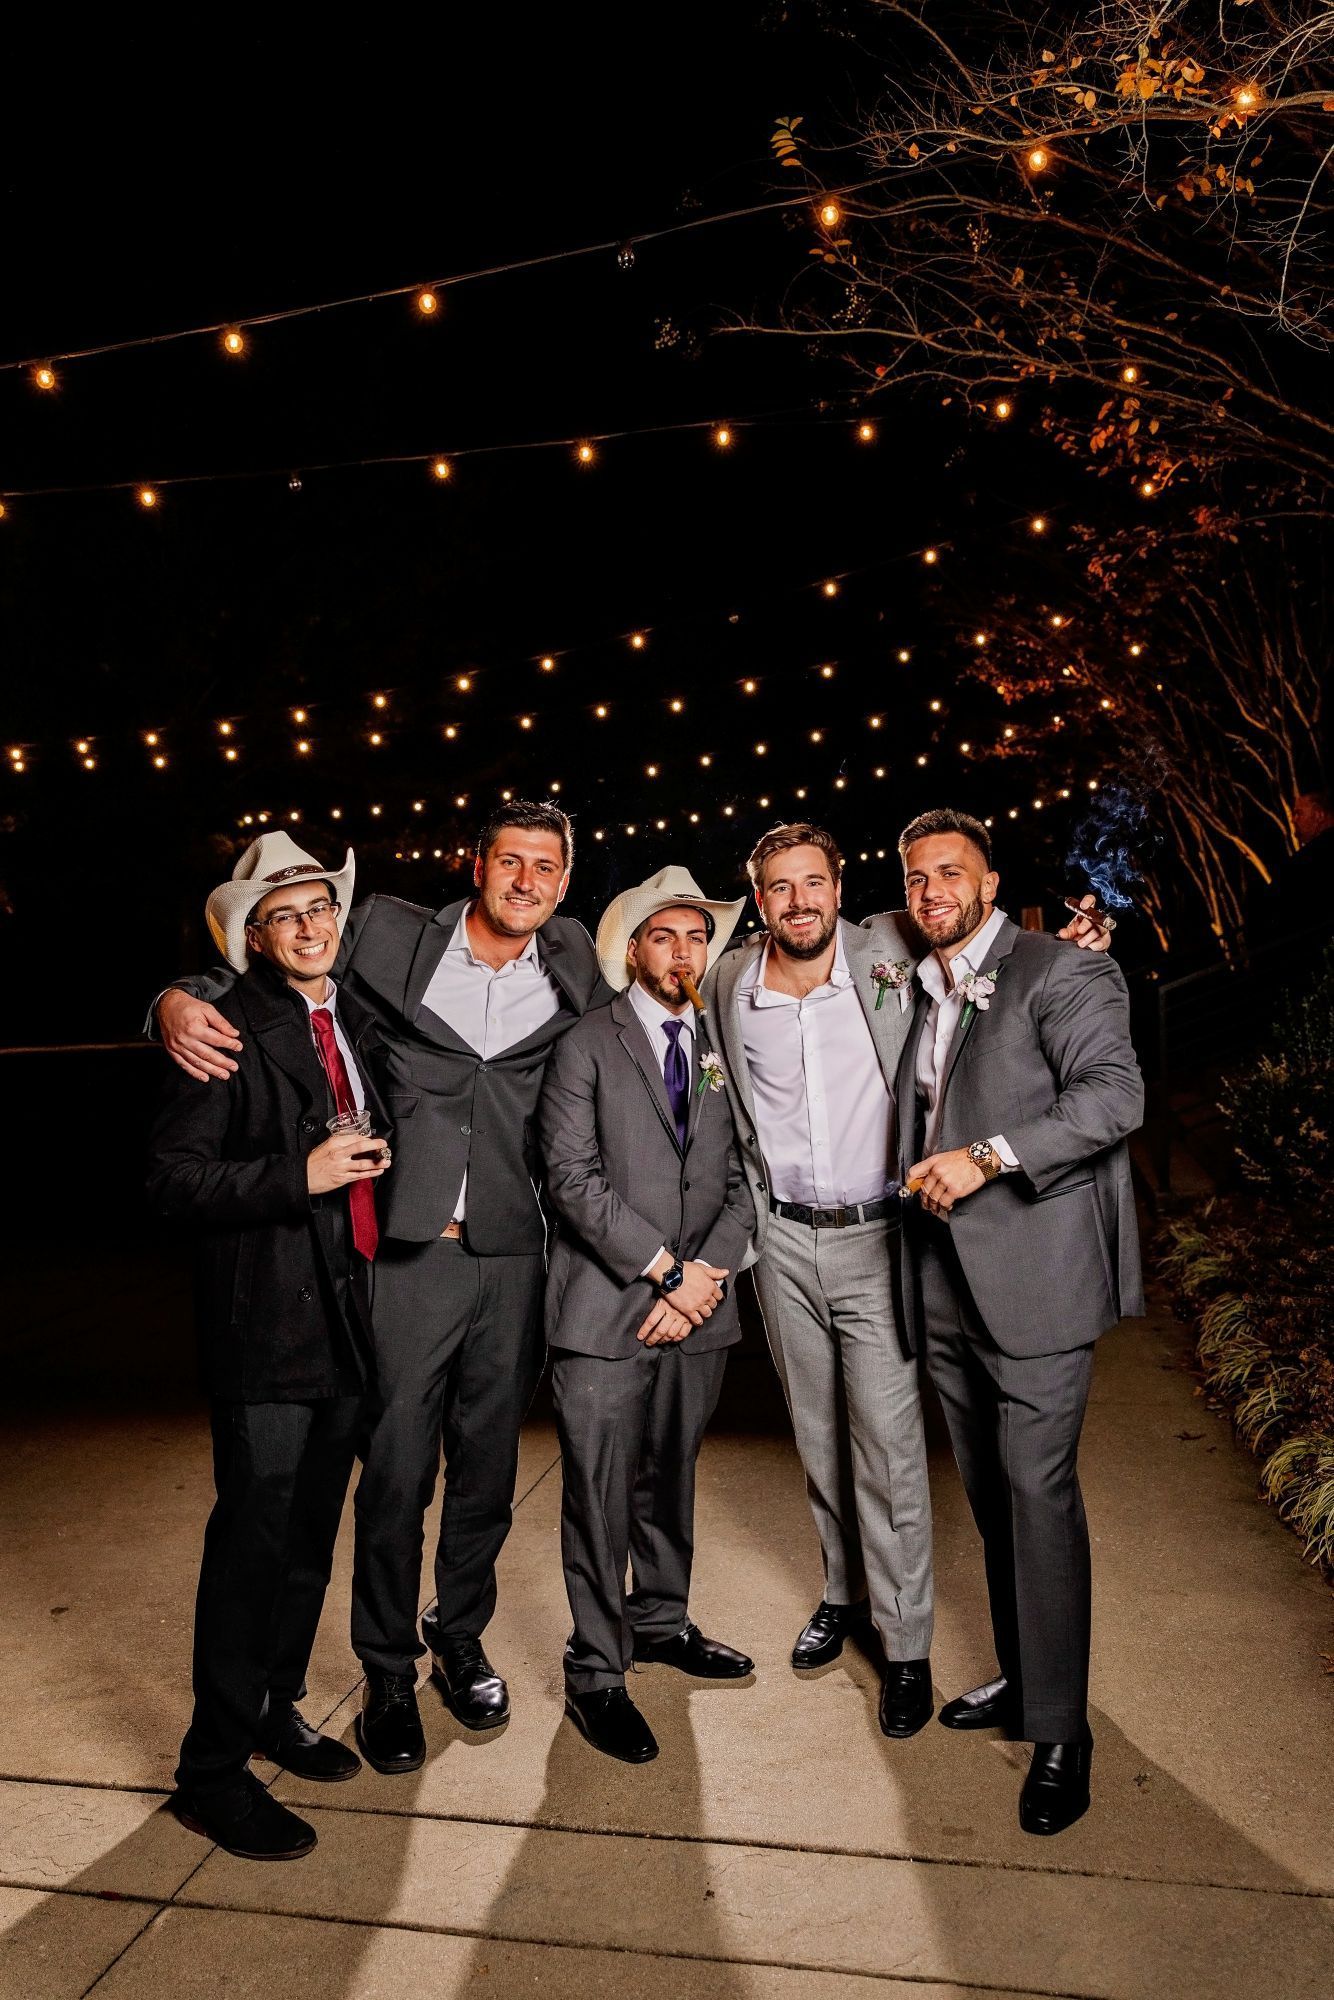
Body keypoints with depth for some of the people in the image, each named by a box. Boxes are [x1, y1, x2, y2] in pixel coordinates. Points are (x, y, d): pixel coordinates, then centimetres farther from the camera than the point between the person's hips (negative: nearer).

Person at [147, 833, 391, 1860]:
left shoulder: (358, 1024, 13)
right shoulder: (231, 1032, -11)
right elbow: (174, 1175, -17)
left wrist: (389, 1181, 12)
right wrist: (300, 1177, -24)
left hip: (349, 1317, 8)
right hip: (267, 1323, -7)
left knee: (312, 1535, 18)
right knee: (254, 1541, -1)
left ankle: (275, 1709, 36)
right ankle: (214, 1769, 14)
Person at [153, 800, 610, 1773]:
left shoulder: (572, 963, 6)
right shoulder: (390, 935, -2)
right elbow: (257, 970, 3)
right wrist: (182, 1000, -16)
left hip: (513, 1258, 3)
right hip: (409, 1253, -2)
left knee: (488, 1468, 16)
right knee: (397, 1473, 4)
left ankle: (461, 1638, 39)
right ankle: (388, 1675, 26)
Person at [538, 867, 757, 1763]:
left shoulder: (723, 1048, 11)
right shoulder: (585, 1043, -2)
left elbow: (745, 1176, 7)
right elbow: (573, 1173, -10)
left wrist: (709, 1270, -7)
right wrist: (663, 1270, -13)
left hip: (699, 1305, 4)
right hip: (606, 1308, -4)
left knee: (672, 1478, 18)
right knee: (601, 1493, 1)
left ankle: (661, 1620, 37)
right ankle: (596, 1673, 15)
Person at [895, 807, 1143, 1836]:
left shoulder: (1060, 971, -6)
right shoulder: (922, 993, 17)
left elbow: (1115, 1093, -19)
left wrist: (987, 1157, -23)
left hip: (1035, 1272, -7)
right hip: (949, 1284, 7)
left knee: (1037, 1487, -7)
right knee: (991, 1491, 15)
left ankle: (1061, 1730, 5)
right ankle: (1021, 1675, 30)